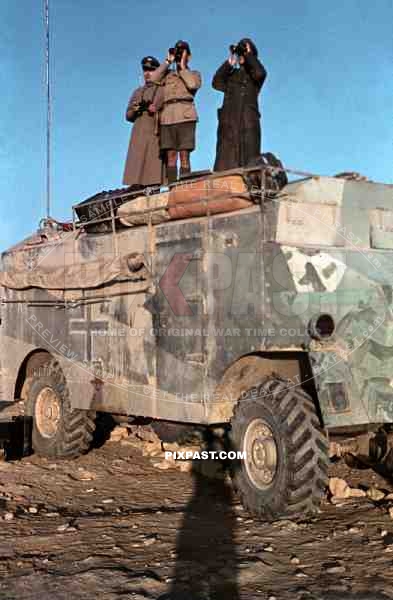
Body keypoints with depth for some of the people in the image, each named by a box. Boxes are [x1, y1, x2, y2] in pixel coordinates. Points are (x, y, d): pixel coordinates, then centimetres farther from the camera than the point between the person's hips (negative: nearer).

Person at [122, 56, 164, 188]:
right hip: (139, 133, 4)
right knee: (137, 166, -8)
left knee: (153, 166, -13)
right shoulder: (137, 92, 25)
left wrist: (157, 110, -13)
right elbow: (128, 116, 19)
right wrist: (135, 110, -2)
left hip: (156, 133, -4)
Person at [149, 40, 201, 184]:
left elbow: (193, 85, -4)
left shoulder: (194, 74, 20)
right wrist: (168, 62, 9)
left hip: (185, 116, -2)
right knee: (170, 155, -6)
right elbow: (153, 79, 5)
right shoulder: (167, 73, 25)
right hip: (167, 117, 2)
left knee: (184, 156, -9)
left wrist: (183, 67, 7)